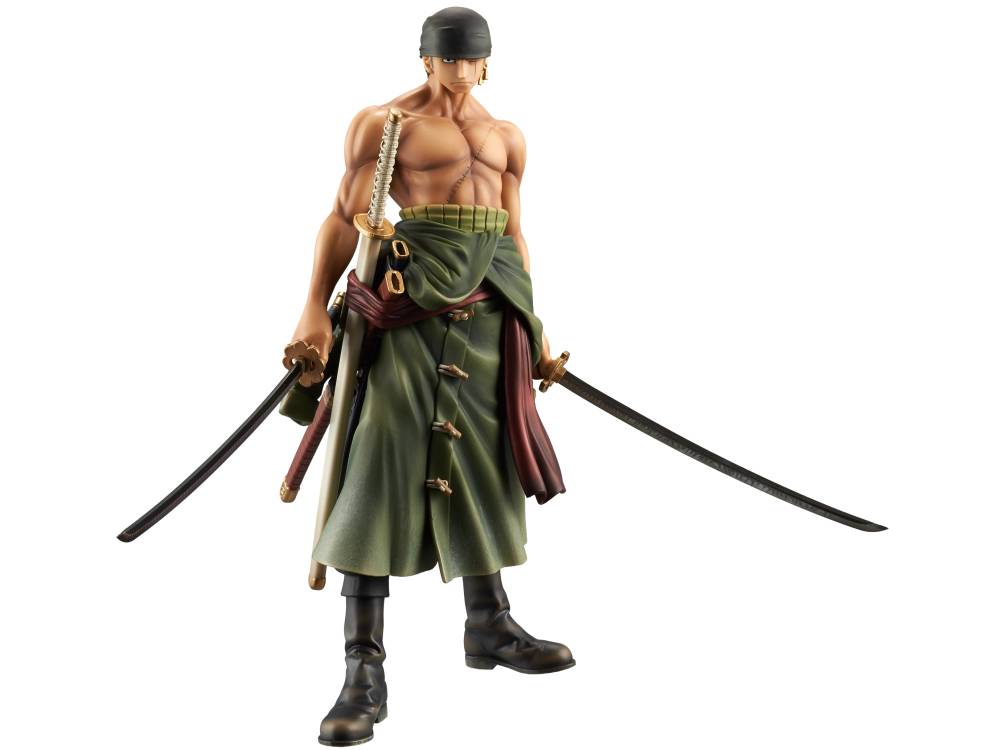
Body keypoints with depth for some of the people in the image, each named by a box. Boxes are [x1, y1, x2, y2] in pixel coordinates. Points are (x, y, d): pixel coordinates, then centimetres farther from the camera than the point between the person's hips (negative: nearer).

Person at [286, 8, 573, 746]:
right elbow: (344, 216, -4)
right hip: (414, 298, -6)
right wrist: (315, 308, -13)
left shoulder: (506, 136, 17)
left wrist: (535, 324, 18)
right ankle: (365, 671, -12)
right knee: (388, 459, -12)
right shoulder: (385, 123, 0)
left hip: (490, 304, 6)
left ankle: (490, 627, 27)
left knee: (482, 458, 12)